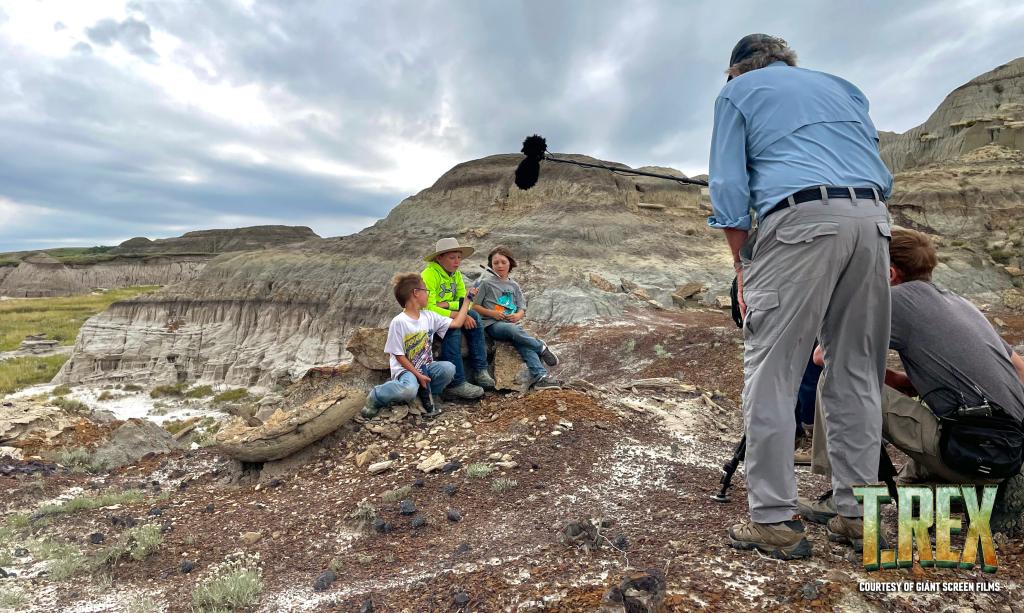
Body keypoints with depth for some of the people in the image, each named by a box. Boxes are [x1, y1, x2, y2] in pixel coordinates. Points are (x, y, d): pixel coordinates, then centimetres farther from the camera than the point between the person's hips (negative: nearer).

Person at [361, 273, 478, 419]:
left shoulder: (429, 316, 4)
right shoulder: (398, 322, -15)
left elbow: (456, 323, 7)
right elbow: (399, 356, -13)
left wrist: (467, 300, 7)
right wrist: (418, 375, -16)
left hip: (426, 367, 6)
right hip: (405, 369, -6)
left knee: (449, 368, -25)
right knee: (409, 390, -38)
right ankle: (375, 396, -5)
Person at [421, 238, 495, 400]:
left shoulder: (456, 274, 5)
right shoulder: (428, 275, -19)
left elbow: (463, 300, -2)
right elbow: (428, 308, -28)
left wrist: (447, 304, -22)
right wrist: (457, 315, -32)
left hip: (447, 313, 7)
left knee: (473, 316, -17)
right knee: (453, 326, -33)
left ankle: (480, 371, -16)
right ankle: (456, 383, -32)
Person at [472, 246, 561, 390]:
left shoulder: (514, 286, 19)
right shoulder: (486, 283, 6)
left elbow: (522, 310, 16)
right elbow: (474, 306, 3)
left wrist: (517, 316, -9)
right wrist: (492, 313, -11)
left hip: (512, 324, 4)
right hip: (492, 325, -3)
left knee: (524, 344, -27)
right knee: (513, 330, -36)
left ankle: (539, 377, -38)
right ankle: (541, 347, -15)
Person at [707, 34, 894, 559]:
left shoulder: (736, 91, 18)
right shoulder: (841, 87, 32)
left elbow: (728, 186, 6)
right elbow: (879, 172, 27)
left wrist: (742, 265, 8)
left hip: (801, 218, -5)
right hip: (872, 218, 6)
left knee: (770, 373, -4)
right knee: (858, 372, 10)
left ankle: (774, 521, -3)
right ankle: (858, 511, 15)